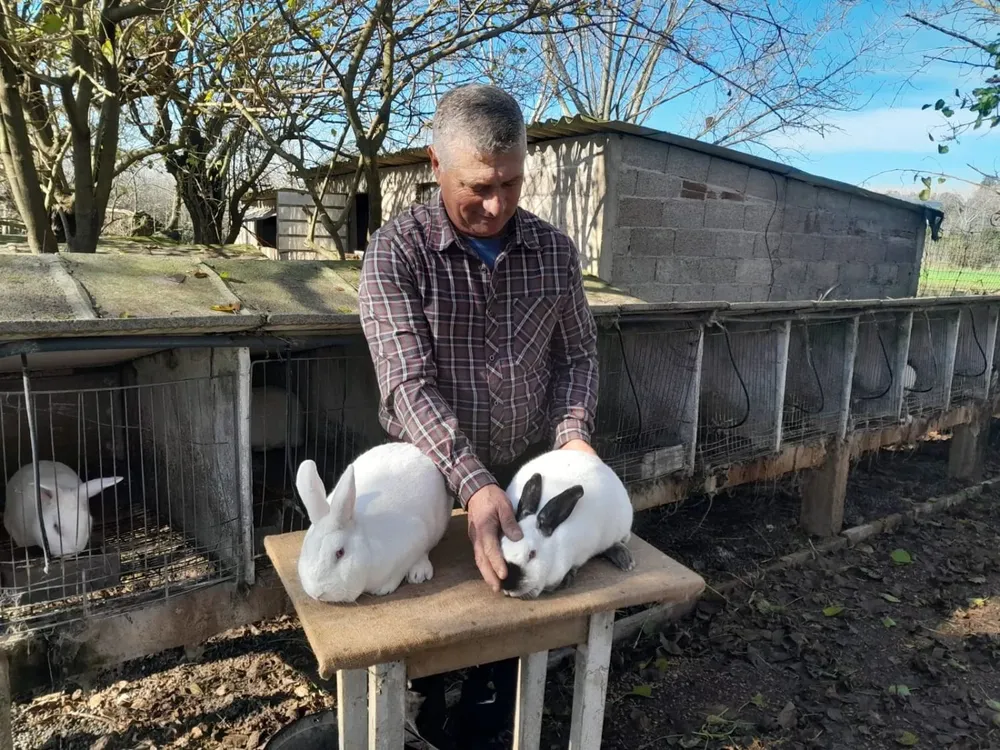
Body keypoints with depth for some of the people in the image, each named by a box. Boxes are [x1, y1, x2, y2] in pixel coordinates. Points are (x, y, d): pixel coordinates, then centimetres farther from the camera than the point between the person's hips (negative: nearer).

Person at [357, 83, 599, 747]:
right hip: (431, 479, -3)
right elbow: (409, 385, -24)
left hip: (530, 475, 4)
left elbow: (578, 352, 4)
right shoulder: (397, 251, -16)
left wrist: (573, 430, -15)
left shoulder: (555, 250, -4)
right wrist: (473, 483, -35)